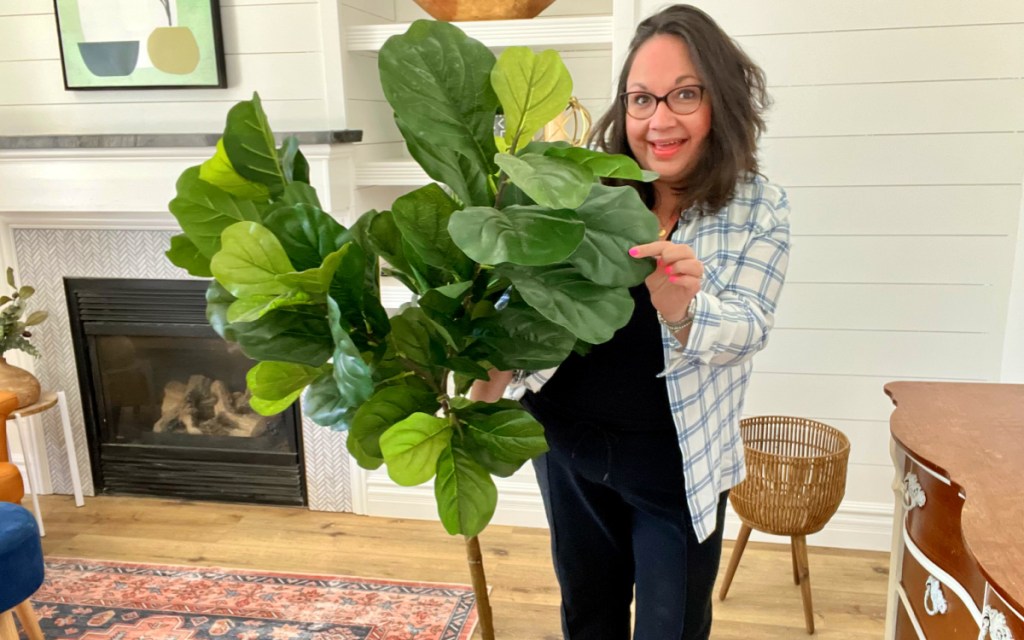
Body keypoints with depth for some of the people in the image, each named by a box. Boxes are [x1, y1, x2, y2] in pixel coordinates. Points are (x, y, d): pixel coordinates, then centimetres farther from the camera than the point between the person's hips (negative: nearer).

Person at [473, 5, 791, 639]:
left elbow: (747, 328, -18)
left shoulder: (761, 209, -9)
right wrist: (493, 375, -26)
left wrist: (682, 310, -40)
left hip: (679, 465, -2)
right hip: (568, 443, 2)